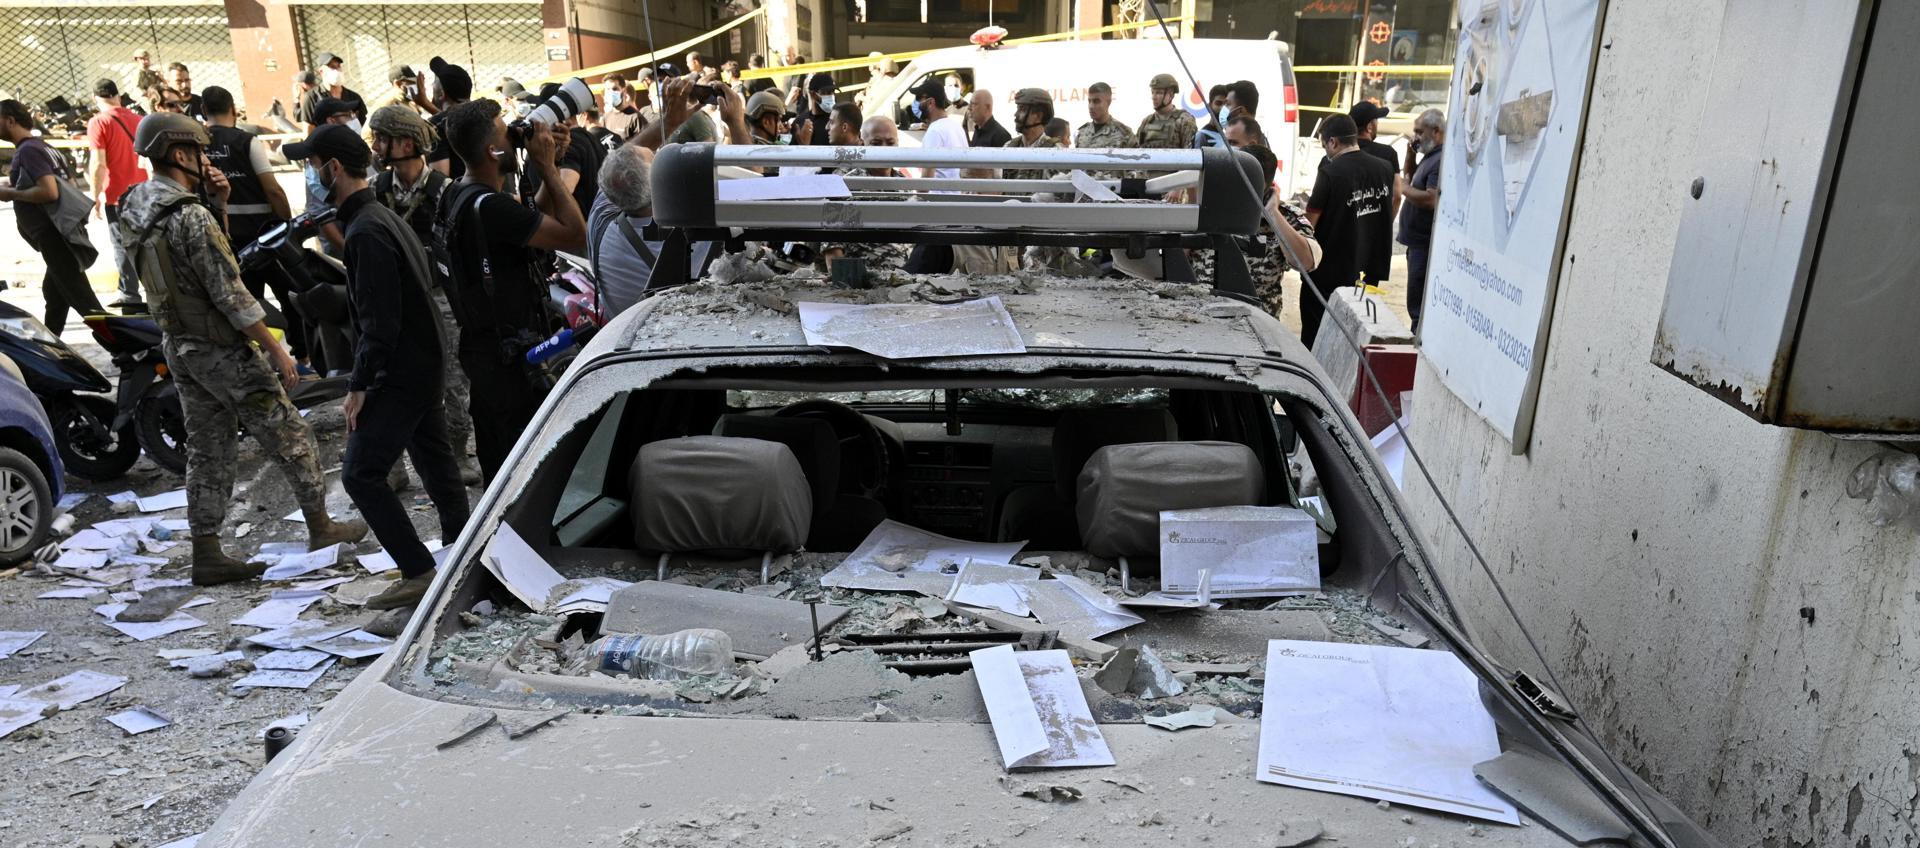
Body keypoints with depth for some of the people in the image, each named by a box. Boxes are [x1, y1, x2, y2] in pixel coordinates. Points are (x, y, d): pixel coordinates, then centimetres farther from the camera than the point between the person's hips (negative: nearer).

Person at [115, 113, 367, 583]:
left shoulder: (135, 206, 5)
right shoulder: (189, 216, -22)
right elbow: (229, 294, -23)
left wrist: (217, 204, 3)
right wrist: (276, 350, -16)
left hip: (179, 346, 9)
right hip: (222, 350, -9)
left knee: (208, 450, 13)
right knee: (289, 436, 5)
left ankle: (207, 554, 17)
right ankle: (321, 527, 16)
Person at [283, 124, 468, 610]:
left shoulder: (366, 231, -18)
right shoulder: (381, 216, 14)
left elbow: (379, 319, -23)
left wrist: (359, 386, -18)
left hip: (401, 372, -10)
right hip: (426, 364, 10)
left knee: (361, 473, -7)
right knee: (435, 461, 15)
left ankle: (419, 573, -5)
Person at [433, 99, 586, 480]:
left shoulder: (456, 197, 8)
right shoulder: (489, 206, -23)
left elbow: (536, 220, 15)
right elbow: (574, 233, -24)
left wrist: (549, 168, 5)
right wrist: (547, 167, -15)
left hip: (480, 345, 10)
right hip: (511, 353, -10)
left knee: (496, 458, 19)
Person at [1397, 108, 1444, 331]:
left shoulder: (1442, 160, -18)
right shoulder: (1430, 156, 15)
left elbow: (1432, 200, -27)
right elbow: (1409, 177, 26)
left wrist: (1403, 188, -14)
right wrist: (1410, 154, 11)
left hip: (1427, 245, -11)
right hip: (1418, 242, 11)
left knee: (1419, 307, -7)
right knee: (1417, 305, 18)